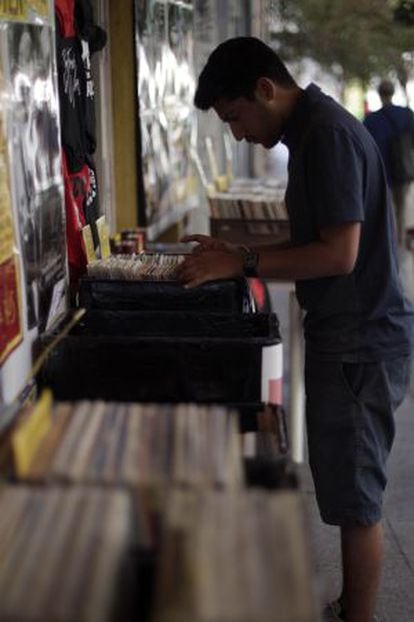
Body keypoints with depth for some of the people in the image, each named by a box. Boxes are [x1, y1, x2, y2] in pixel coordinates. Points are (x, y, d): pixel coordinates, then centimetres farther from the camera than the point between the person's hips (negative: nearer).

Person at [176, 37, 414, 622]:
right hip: (346, 334, 10)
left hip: (360, 341, -10)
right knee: (347, 488, 18)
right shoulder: (313, 131, 13)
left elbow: (339, 254, -24)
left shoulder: (329, 134, -18)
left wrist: (244, 263, -17)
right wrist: (236, 249, 8)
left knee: (354, 496, 1)